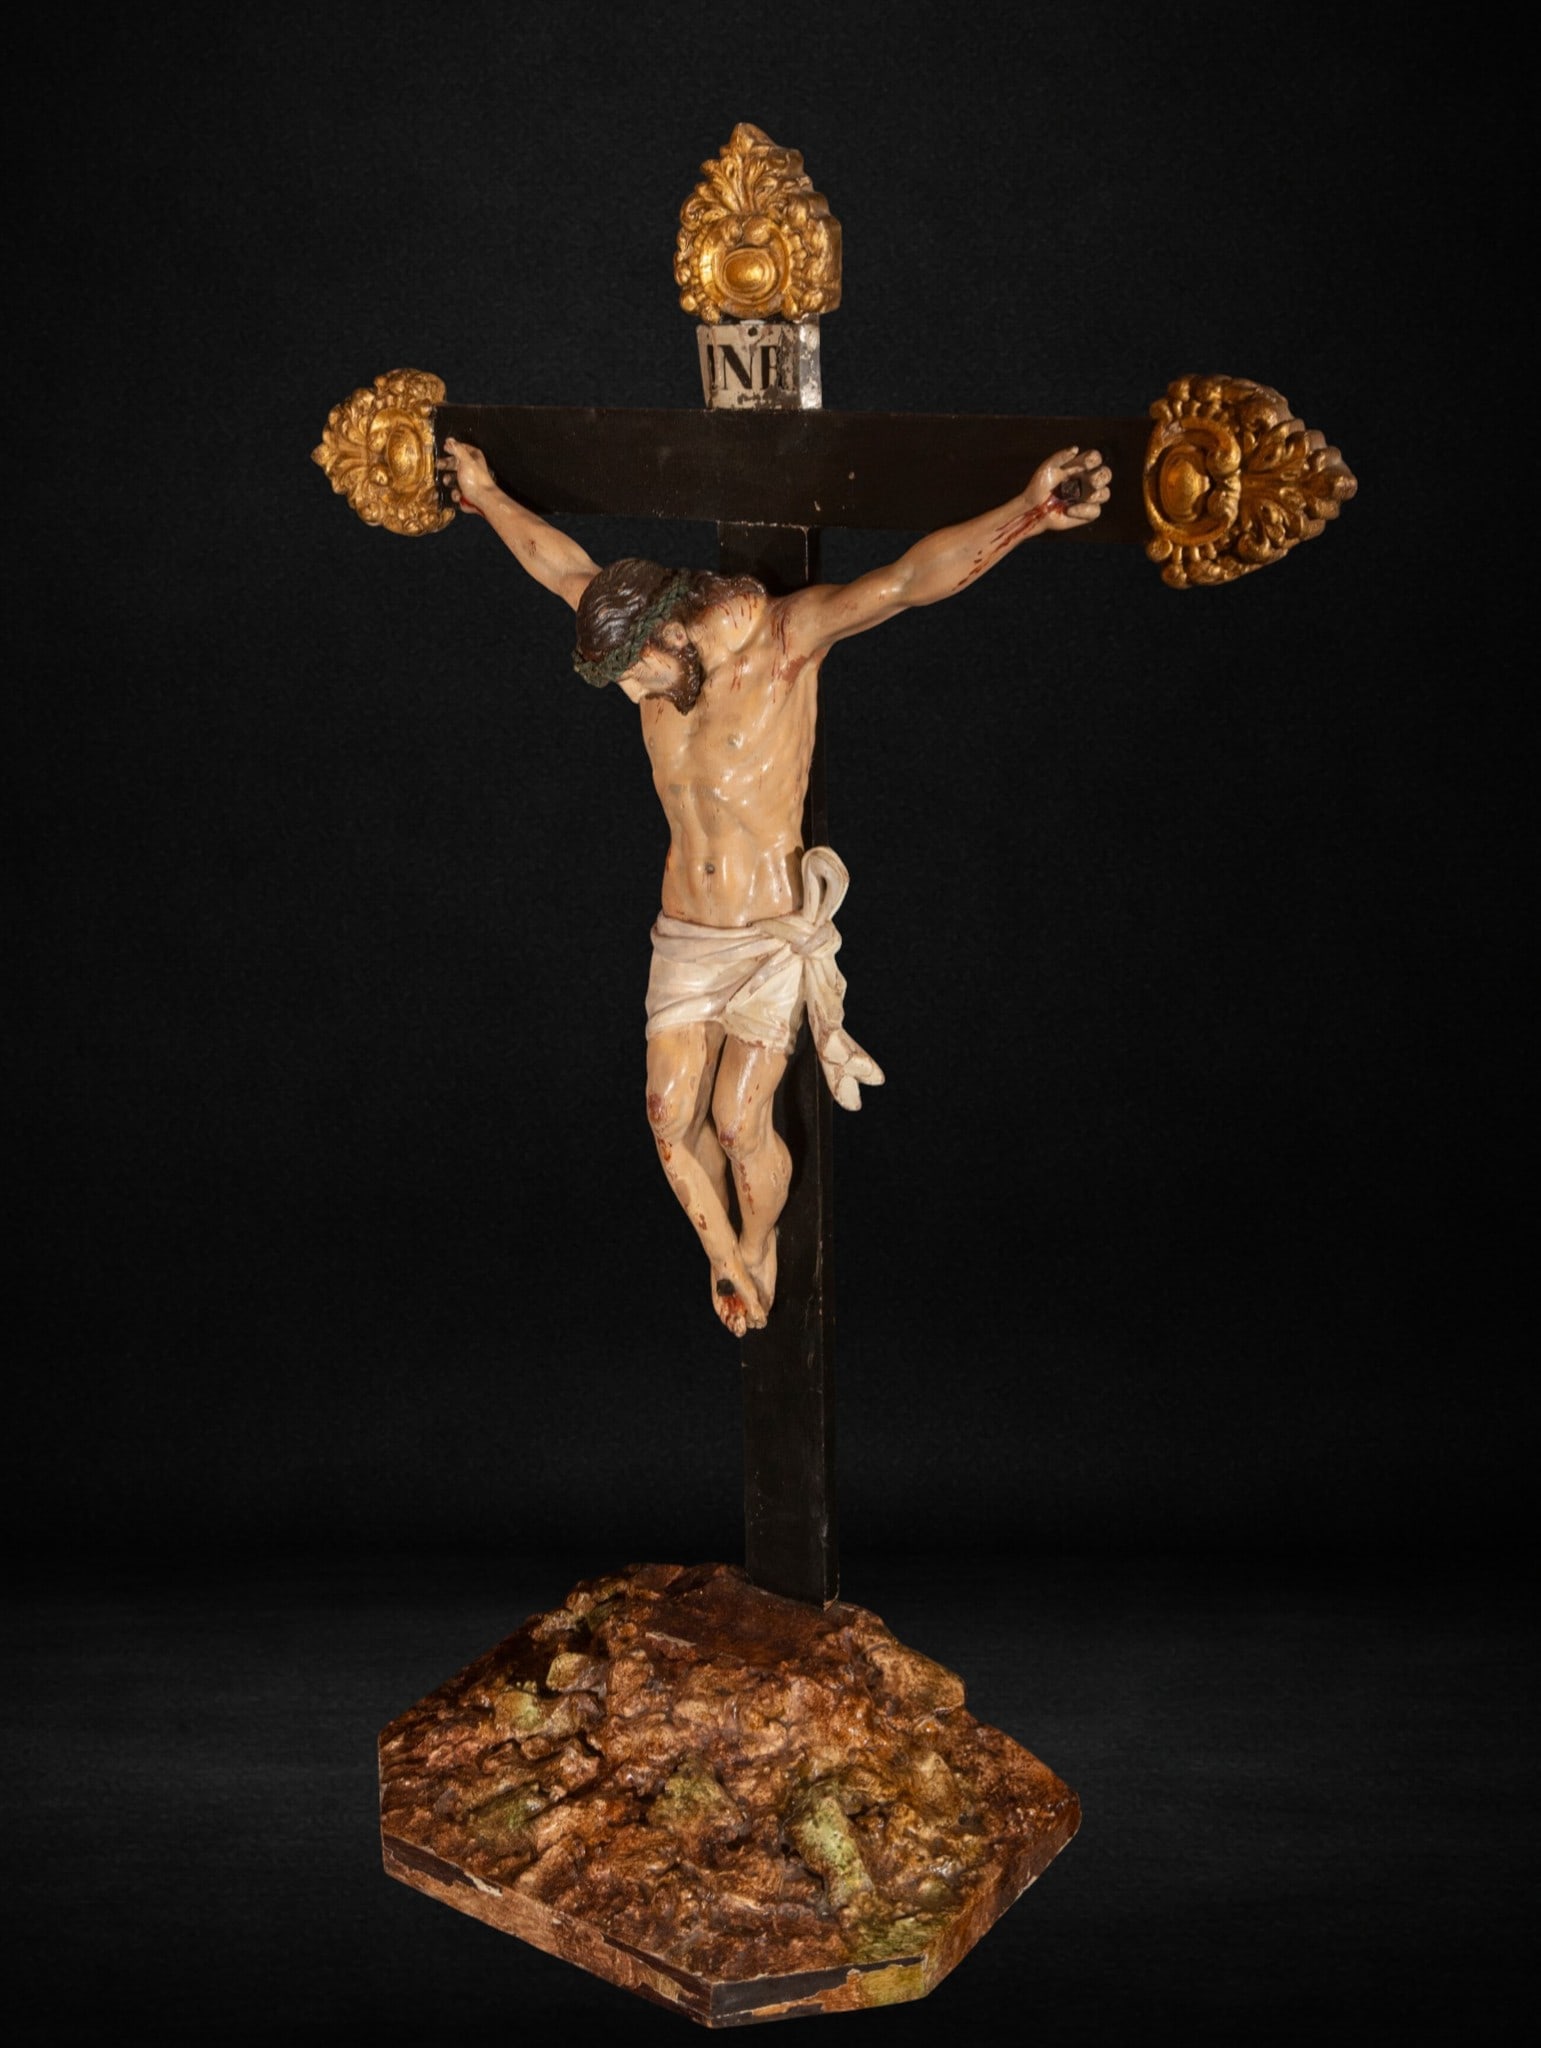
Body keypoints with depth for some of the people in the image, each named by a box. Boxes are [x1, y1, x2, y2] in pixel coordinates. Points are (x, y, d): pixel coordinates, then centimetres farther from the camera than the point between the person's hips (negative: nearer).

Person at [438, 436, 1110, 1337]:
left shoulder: (784, 637, -16)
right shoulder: (655, 651, 0)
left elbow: (909, 580, -31)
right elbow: (565, 565, 18)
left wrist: (1027, 512, -45)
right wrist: (485, 494, 30)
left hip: (773, 939, -5)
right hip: (685, 939, 5)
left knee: (739, 1123, -3)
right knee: (672, 1123, 3)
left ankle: (761, 1246, 26)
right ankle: (725, 1256, 28)